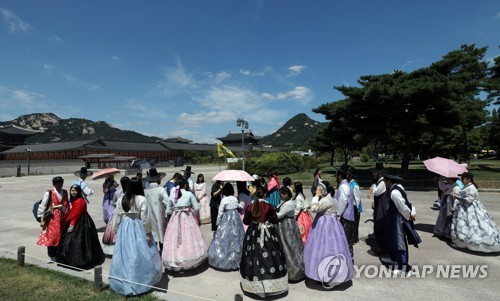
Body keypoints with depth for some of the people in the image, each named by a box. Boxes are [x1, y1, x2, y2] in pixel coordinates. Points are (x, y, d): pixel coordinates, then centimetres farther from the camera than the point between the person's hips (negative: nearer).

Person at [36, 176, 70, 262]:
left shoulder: (65, 192, 8)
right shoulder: (48, 193, -6)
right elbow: (42, 206, -4)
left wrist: (68, 216, 12)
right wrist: (42, 219, -7)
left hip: (63, 219, 4)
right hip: (52, 218, -4)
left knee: (62, 237, 9)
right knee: (52, 236, -1)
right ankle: (53, 256, 11)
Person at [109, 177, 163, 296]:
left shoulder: (120, 200, 0)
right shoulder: (142, 200, -13)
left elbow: (117, 218, 4)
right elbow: (145, 219, -13)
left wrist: (116, 232, 15)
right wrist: (148, 233, -6)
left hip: (124, 229, 4)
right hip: (138, 229, -4)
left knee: (124, 255, 12)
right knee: (140, 255, 7)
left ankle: (123, 283, 24)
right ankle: (142, 281, 17)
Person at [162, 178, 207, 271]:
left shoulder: (171, 195, 2)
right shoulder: (189, 194, -6)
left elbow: (168, 211, 4)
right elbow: (196, 207, -7)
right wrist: (193, 213, 12)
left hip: (175, 220, 2)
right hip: (188, 218, -2)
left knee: (175, 239, 8)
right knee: (189, 238, 7)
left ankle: (175, 260, 16)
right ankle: (191, 261, 16)